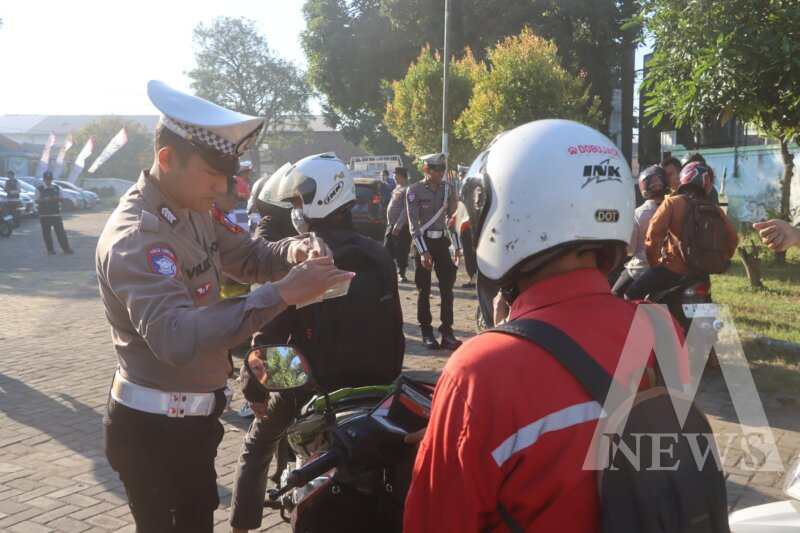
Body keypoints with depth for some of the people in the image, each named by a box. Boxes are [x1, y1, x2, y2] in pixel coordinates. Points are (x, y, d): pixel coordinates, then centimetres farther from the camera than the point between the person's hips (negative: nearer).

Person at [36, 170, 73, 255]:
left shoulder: (57, 188, 11)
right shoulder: (39, 189, 2)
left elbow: (61, 198, 11)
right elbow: (37, 200, -3)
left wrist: (56, 198, -11)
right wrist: (45, 199, -19)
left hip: (56, 213, 2)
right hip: (44, 214, -1)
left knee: (60, 231, -2)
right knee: (46, 232, 1)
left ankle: (66, 248, 0)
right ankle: (50, 249, 9)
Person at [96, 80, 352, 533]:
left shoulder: (193, 212, 3)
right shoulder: (134, 238, -26)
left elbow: (252, 256, 12)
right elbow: (176, 338, -40)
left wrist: (295, 251, -12)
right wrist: (282, 294, -44)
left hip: (195, 417, 9)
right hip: (153, 428, -9)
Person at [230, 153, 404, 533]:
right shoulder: (380, 258, 0)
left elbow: (271, 331, -17)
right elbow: (395, 330, 5)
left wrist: (253, 387, -6)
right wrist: (388, 381, 15)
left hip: (308, 387, -4)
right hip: (370, 389, 4)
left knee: (256, 448, 19)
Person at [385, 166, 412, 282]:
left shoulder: (407, 190, -14)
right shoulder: (397, 189, 15)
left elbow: (406, 210, -20)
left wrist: (398, 225, -22)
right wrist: (389, 223, 17)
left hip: (402, 227, -9)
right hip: (391, 225, 9)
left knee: (401, 252, -2)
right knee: (388, 249, 10)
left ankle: (401, 274, 7)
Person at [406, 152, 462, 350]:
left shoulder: (447, 188, 5)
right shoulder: (414, 191, -8)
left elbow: (452, 218, 10)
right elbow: (413, 224, -11)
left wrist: (457, 247, 4)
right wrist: (423, 251, -17)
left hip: (442, 241, 4)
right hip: (423, 242, -4)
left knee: (447, 288, 0)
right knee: (424, 290, 3)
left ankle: (447, 332, 5)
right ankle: (426, 333, 11)